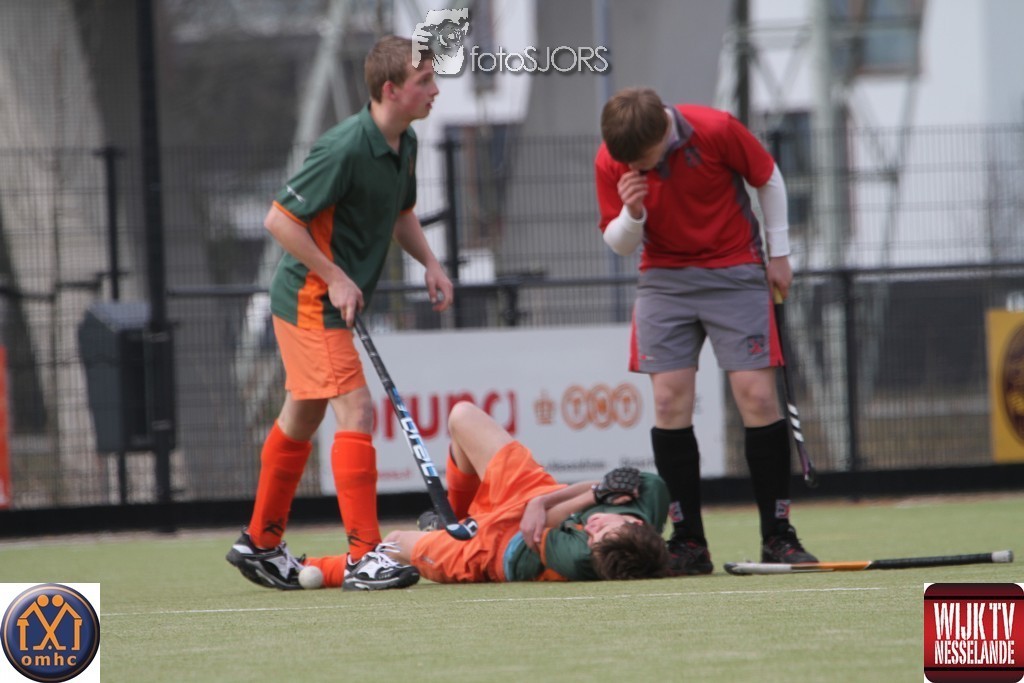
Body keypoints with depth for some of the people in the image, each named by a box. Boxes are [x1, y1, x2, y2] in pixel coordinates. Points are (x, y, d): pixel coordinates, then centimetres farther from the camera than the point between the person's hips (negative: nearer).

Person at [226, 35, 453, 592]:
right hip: (311, 300, -10)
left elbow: (400, 212, 21)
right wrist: (335, 277, -21)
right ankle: (363, 556, -14)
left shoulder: (404, 144, 3)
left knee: (301, 418, 18)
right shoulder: (345, 148, -24)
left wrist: (429, 263, 5)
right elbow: (280, 219, -22)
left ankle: (260, 543, 31)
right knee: (356, 413, -15)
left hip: (336, 300, 10)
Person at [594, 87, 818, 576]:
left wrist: (778, 254, 4)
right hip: (664, 276, 2)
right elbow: (619, 245, -2)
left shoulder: (717, 131, -19)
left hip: (736, 271, -2)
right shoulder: (611, 162, -11)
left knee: (756, 394, -10)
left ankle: (778, 536, -3)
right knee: (670, 398, -10)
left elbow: (769, 179, -1)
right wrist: (632, 214, -24)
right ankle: (687, 541, -5)